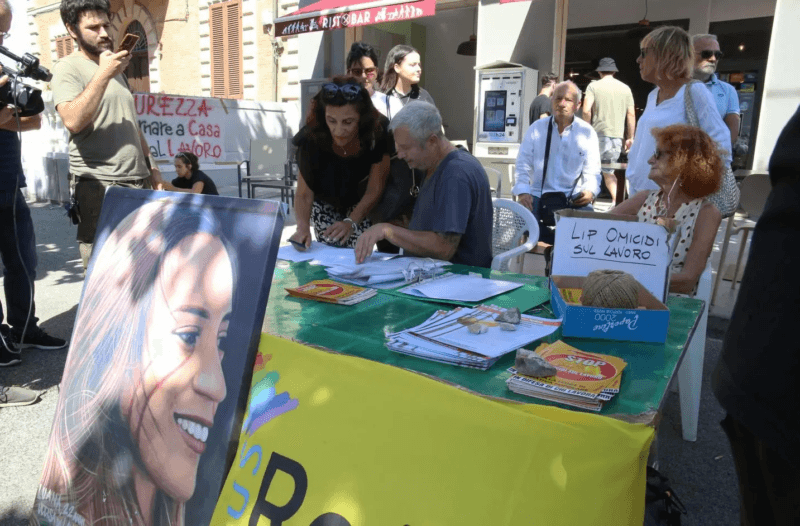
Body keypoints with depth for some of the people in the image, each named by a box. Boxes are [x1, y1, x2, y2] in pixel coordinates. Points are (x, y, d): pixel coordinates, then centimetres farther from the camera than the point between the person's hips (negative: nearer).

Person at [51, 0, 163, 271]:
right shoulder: (68, 68, -2)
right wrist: (104, 73, -17)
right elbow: (73, 121, -19)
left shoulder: (116, 68, 21)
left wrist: (150, 165, 20)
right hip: (100, 185, -7)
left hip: (137, 181, 7)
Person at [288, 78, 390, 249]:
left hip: (363, 204, 0)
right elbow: (304, 194, -23)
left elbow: (374, 190, -24)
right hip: (325, 204, 1)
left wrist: (351, 222, -39)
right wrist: (303, 226, -43)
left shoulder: (379, 133, -31)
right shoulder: (311, 138, -30)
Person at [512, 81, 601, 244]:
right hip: (538, 196, 1)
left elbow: (592, 171, 7)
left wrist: (590, 191, -14)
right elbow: (523, 164, 3)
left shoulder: (587, 132, 7)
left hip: (574, 199, 0)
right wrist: (522, 192, -13)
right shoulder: (537, 128, 7)